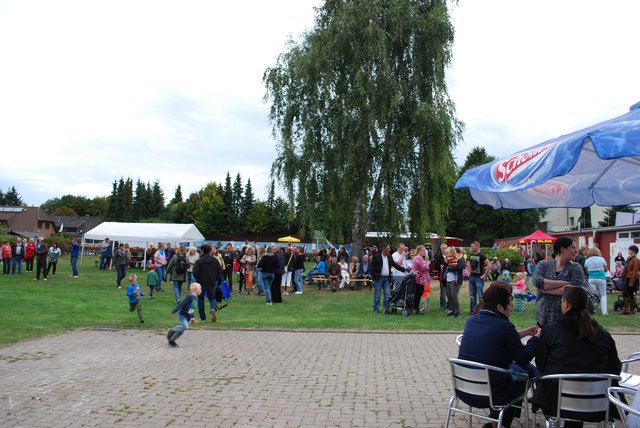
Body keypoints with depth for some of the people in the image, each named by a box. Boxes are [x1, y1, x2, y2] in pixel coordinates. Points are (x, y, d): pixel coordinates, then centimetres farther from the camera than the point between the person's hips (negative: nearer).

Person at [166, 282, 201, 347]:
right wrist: (174, 311, -26)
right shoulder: (189, 297, -17)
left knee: (181, 331, 8)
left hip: (188, 317, 9)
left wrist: (192, 318, 23)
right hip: (182, 315, -9)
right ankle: (172, 331, -8)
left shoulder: (196, 298, 11)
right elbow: (181, 304, -22)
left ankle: (171, 340, 20)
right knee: (185, 326, -28)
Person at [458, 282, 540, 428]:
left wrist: (523, 333, 24)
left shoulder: (471, 321, 4)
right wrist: (536, 338, 10)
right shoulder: (504, 327, -17)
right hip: (490, 394, -7)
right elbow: (524, 358, -7)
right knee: (525, 372, 20)